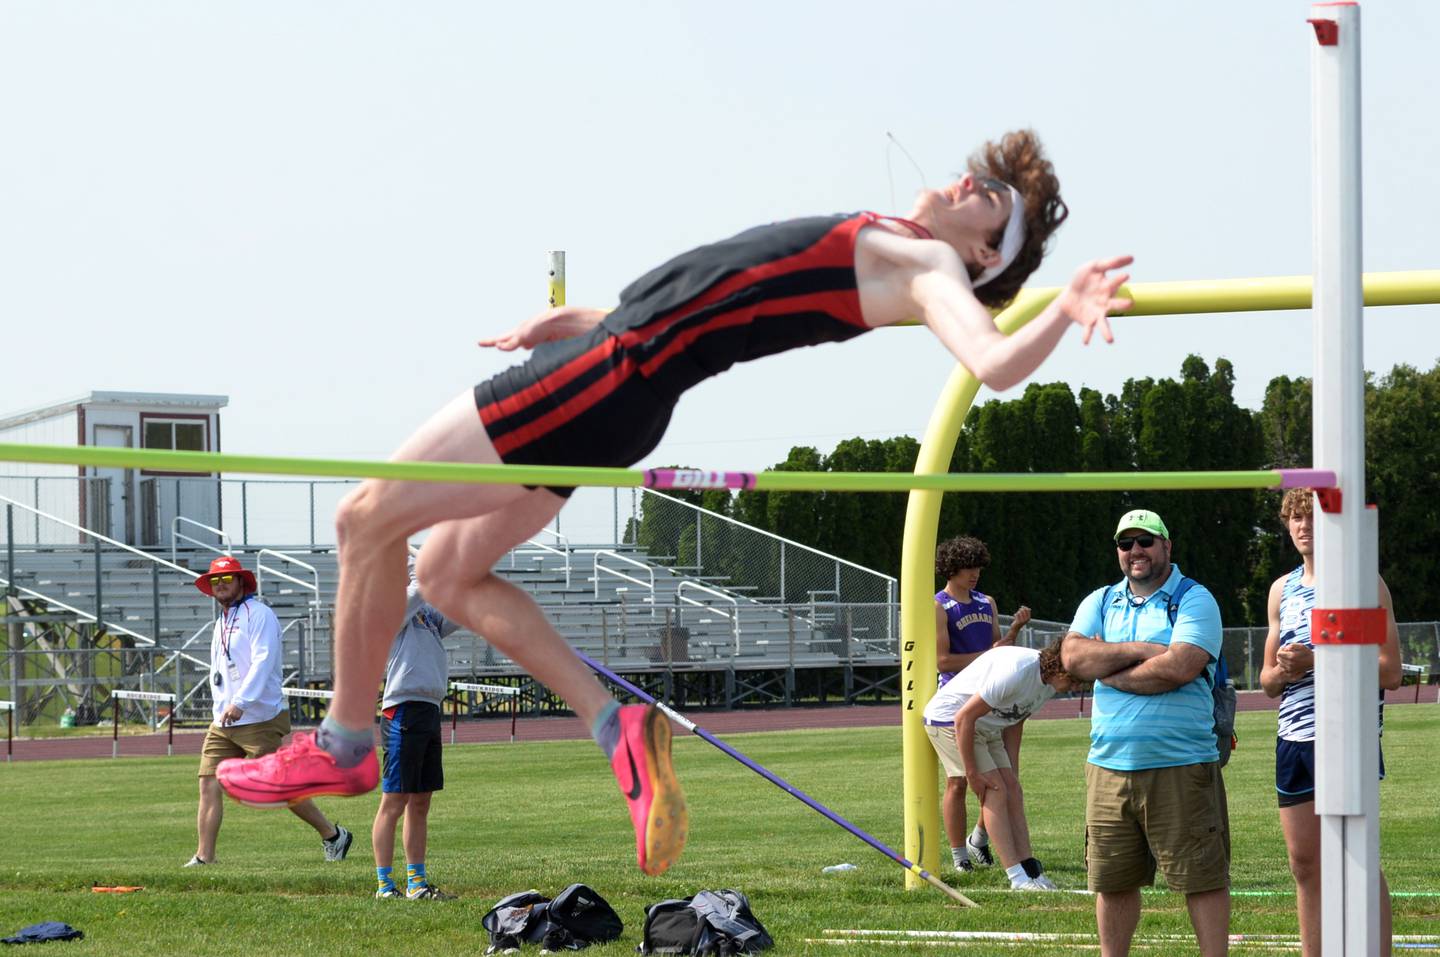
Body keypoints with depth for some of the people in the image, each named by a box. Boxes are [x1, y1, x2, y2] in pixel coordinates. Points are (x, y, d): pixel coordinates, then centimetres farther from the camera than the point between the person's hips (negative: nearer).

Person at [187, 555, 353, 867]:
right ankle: (204, 857, -6)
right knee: (209, 785, -5)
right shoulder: (221, 622, 20)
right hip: (222, 722, 8)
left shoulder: (258, 614, -7)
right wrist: (221, 708, 13)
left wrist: (240, 703, -29)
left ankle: (333, 836, 11)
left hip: (259, 720, -8)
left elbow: (263, 662, -19)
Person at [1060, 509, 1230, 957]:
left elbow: (1179, 667, -16)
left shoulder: (1193, 600, -1)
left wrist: (1109, 671, -5)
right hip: (1109, 765, 5)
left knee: (1202, 876, -4)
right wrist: (1140, 651, -10)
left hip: (1179, 768, -5)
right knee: (1112, 879, 9)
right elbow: (1073, 656, -1)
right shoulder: (1100, 602, 16)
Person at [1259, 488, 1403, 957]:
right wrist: (1283, 672, -1)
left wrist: (1316, 662, -16)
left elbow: (1390, 671, -10)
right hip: (1293, 738, 6)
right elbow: (1268, 680, 23)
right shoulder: (1282, 589, 17)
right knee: (1305, 864, 6)